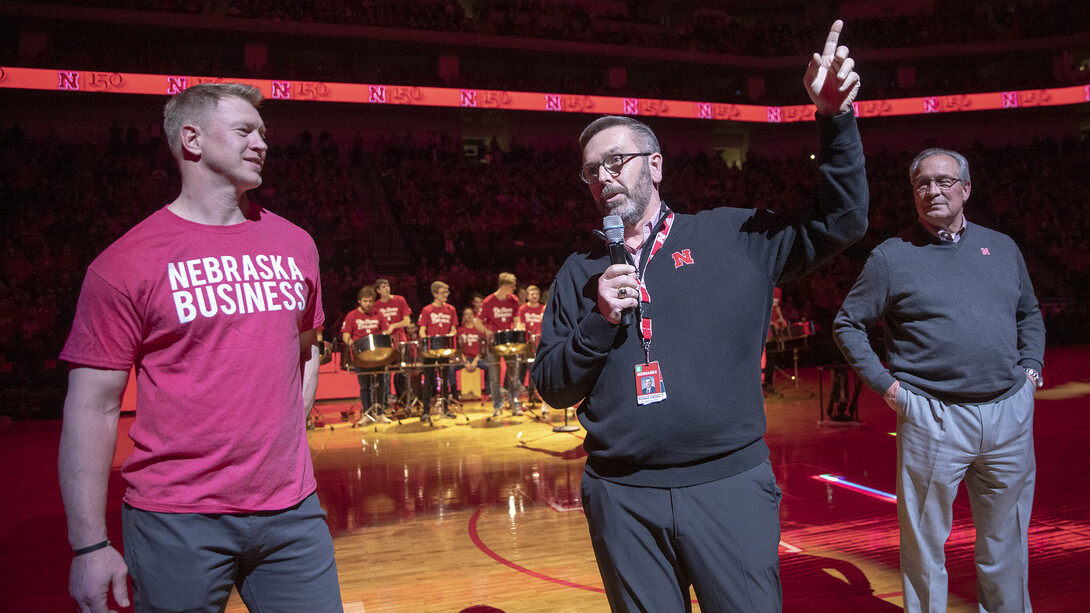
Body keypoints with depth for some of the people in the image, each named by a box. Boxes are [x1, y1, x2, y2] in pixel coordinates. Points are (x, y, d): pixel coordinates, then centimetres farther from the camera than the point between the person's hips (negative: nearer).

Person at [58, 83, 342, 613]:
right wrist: (89, 546, -7)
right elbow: (93, 406, -6)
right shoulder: (126, 263, -7)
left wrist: (287, 443, 10)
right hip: (177, 523, -4)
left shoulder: (294, 245, 8)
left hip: (292, 509, 4)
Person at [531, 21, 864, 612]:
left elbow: (839, 222, 1)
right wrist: (599, 321, -11)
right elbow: (552, 388, 6)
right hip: (622, 497, 2)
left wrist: (834, 119, -10)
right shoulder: (580, 273, 8)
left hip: (729, 485, -1)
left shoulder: (732, 235, 4)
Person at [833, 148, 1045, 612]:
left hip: (1011, 412, 4)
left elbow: (1029, 314, 23)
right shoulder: (892, 257, -2)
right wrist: (885, 383, -5)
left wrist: (1031, 367, 9)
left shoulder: (1002, 247, 11)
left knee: (1006, 540, 17)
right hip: (933, 417, -4)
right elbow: (847, 324, 1)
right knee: (924, 544, 6)